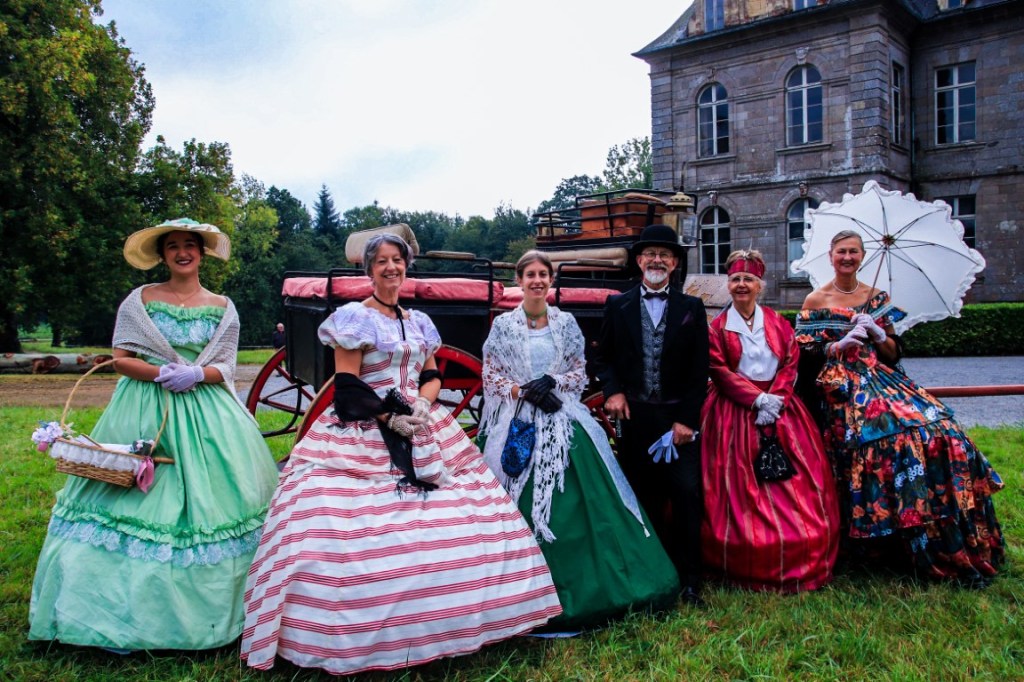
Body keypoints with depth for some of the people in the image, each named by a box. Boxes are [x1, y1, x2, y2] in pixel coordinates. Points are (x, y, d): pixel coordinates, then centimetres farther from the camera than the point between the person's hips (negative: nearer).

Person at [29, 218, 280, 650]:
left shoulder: (222, 307, 8)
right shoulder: (140, 300, 6)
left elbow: (226, 367, 4)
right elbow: (121, 360, 1)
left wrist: (194, 374, -16)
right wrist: (163, 373, -16)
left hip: (206, 414, 1)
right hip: (145, 412, 0)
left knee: (209, 497, -3)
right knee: (139, 498, -3)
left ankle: (205, 607, 9)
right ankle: (135, 603, 12)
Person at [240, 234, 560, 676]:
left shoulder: (419, 322, 14)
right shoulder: (353, 317, -3)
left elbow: (432, 376, 14)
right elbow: (346, 385, -9)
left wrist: (422, 404, -7)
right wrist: (389, 418, -16)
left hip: (423, 429, 6)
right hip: (365, 434, -6)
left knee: (442, 526, 3)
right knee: (368, 534, -12)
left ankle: (434, 624, 15)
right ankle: (366, 639, 0)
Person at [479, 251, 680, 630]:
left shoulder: (566, 323, 8)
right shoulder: (503, 324, 3)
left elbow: (579, 373, 8)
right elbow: (490, 376, 1)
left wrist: (552, 382, -11)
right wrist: (525, 391, -13)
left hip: (563, 421, 2)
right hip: (519, 421, -1)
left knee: (577, 498, -3)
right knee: (523, 505, -2)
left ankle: (590, 581, 10)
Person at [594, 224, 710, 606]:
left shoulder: (692, 309, 5)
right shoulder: (618, 306, 7)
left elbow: (700, 371, 2)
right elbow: (603, 357, 13)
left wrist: (686, 419, -6)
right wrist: (613, 391, -5)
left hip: (679, 419, -1)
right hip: (635, 417, 1)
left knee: (687, 496, -4)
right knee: (645, 502, 8)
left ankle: (689, 582, 7)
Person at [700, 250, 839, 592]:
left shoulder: (778, 323, 11)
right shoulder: (717, 327, 2)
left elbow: (791, 364, 3)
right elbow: (721, 373, -7)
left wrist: (774, 400, -12)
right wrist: (758, 399, -16)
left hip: (780, 407, 3)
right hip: (735, 414, -3)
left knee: (798, 483, 1)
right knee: (742, 488, -4)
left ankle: (800, 562, 14)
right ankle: (749, 567, 6)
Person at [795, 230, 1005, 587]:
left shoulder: (877, 298, 13)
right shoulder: (815, 301, 5)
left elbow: (894, 353, 12)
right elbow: (804, 353, -2)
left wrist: (877, 333, -6)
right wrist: (839, 345, -14)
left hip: (882, 379, 4)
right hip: (842, 387, -3)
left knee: (937, 427, -17)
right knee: (885, 437, -25)